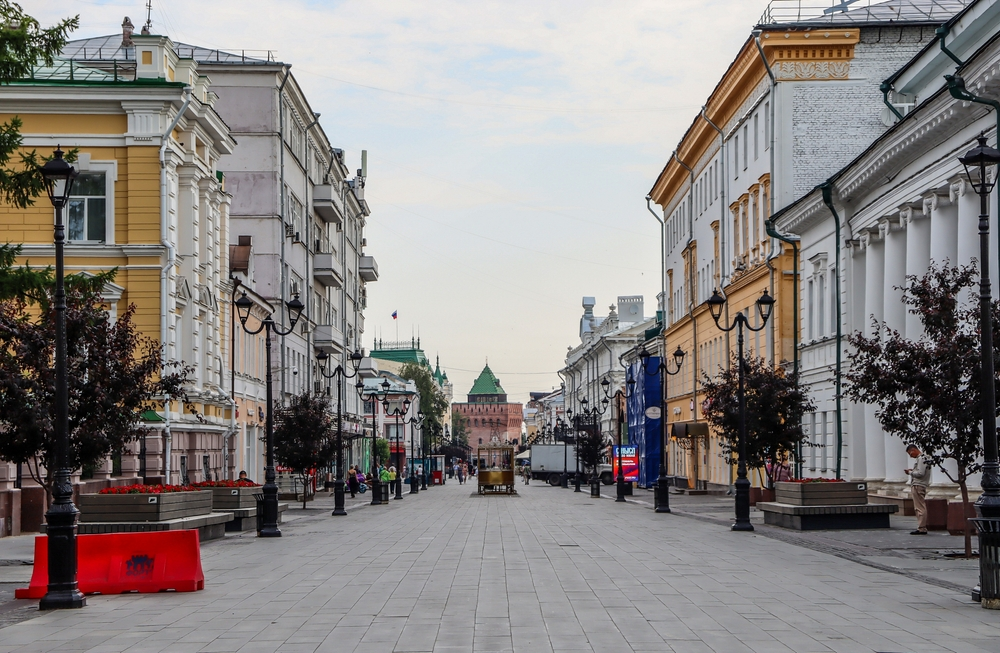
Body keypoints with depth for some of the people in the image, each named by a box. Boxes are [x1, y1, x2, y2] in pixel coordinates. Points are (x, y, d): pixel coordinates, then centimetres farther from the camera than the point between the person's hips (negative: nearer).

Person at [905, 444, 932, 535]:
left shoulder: (921, 459, -14)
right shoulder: (925, 458, 17)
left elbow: (920, 473, -21)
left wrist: (910, 472, -8)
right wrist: (913, 471, 10)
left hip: (918, 486, -11)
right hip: (921, 486, 11)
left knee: (920, 508, -9)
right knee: (919, 508, 13)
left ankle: (921, 529, -9)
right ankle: (922, 528, 16)